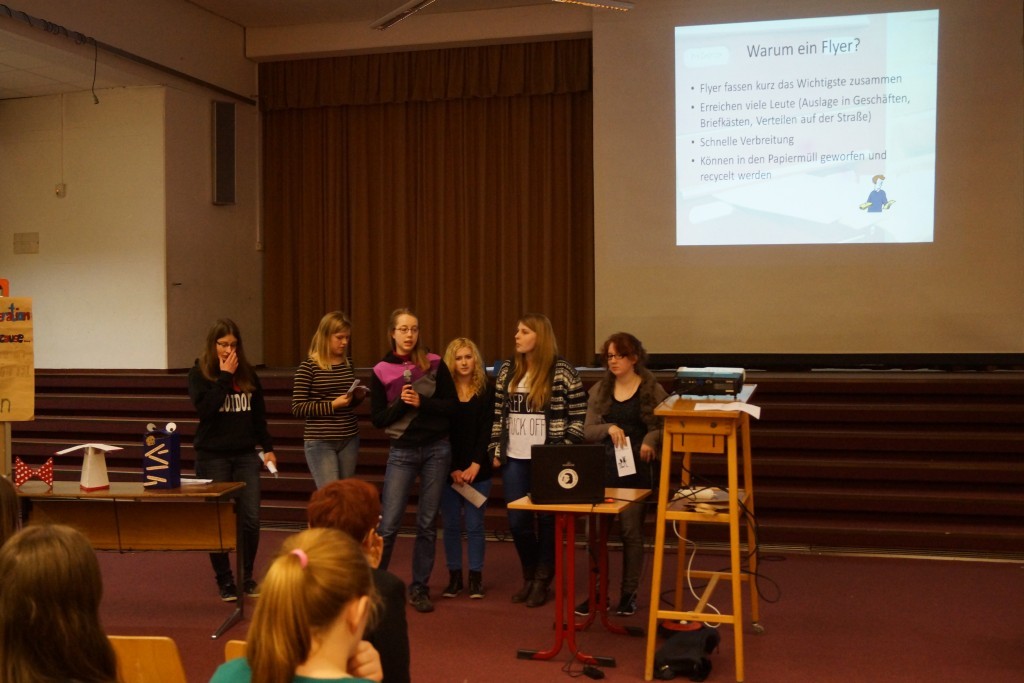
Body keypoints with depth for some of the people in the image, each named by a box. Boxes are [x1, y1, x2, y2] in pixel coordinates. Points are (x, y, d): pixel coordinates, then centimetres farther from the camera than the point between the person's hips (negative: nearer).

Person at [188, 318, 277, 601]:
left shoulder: (248, 373, 8)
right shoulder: (199, 373, -2)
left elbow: (259, 415, 15)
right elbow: (204, 408, -18)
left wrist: (268, 447, 13)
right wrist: (224, 376, -15)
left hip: (245, 454, 3)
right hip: (212, 456, -3)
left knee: (251, 519, -2)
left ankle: (246, 576, 16)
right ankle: (225, 581, 14)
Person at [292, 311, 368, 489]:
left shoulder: (348, 364, 8)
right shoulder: (308, 366, -9)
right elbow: (297, 408, -12)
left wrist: (358, 396, -1)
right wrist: (332, 405, -19)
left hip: (349, 438, 6)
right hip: (320, 441, -6)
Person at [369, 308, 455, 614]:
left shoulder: (434, 364, 0)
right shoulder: (381, 371, -1)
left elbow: (451, 405, -1)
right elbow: (378, 419, -1)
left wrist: (421, 403, -16)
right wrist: (401, 403, -17)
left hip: (436, 450, 1)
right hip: (402, 452, -1)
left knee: (427, 523, 6)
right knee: (388, 523, -4)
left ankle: (419, 588, 17)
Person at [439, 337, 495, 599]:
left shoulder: (486, 391, 1)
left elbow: (487, 431, -3)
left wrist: (475, 465, -13)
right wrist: (453, 469, -10)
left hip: (478, 470, 0)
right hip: (449, 471, 1)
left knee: (474, 525, 3)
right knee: (451, 525, 6)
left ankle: (476, 577, 12)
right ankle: (454, 577, 17)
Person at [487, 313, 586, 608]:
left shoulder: (562, 371, -8)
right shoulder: (507, 370, 7)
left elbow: (579, 416, -6)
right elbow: (498, 414, 12)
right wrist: (495, 450, 7)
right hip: (515, 460, 5)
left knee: (547, 520, 5)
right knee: (517, 521, 7)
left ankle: (542, 581, 20)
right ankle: (529, 576, 28)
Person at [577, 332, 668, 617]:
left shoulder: (653, 390, 1)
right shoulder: (599, 390, 10)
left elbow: (665, 428, 1)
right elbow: (587, 430, 6)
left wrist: (650, 440, -19)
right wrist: (609, 428, -13)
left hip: (637, 469, -3)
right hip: (603, 468, 3)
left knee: (632, 531, 2)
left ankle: (629, 593, 14)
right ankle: (598, 591, 11)